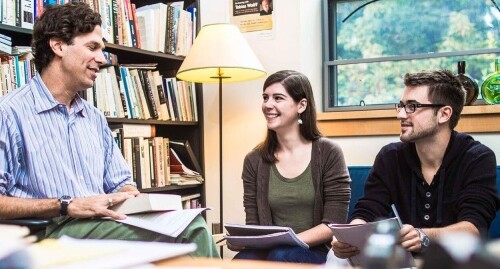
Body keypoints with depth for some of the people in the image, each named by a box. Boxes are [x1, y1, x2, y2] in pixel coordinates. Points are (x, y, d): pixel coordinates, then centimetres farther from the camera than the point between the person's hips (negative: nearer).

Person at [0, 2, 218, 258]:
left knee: (192, 226, -24)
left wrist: (133, 197, -1)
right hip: (53, 230, -7)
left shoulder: (95, 118, 22)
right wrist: (66, 205, -18)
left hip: (104, 224, 7)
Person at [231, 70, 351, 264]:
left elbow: (334, 224, -7)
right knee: (241, 261, -30)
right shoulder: (254, 160, 6)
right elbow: (253, 223, 6)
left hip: (317, 252, -2)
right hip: (269, 252, 3)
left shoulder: (328, 153, -3)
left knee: (281, 256, -35)